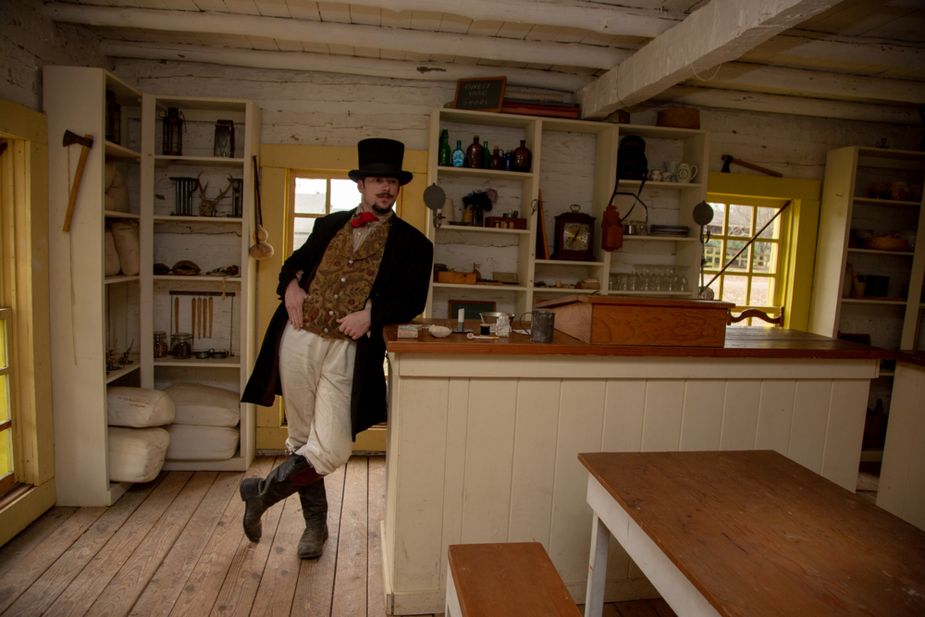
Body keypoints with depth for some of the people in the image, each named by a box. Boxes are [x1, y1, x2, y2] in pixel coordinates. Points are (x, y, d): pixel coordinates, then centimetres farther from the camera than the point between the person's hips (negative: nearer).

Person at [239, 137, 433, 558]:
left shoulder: (413, 244, 5)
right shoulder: (329, 225, 15)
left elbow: (413, 302, 0)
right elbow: (294, 263, 24)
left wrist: (371, 314, -16)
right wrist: (290, 286, 2)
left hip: (348, 351, -3)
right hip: (299, 339, 3)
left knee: (331, 449, -11)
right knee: (301, 438, 12)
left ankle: (264, 492, 16)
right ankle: (315, 523, 31)